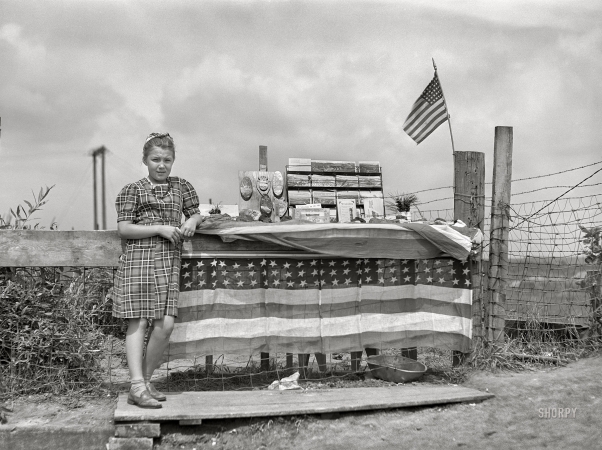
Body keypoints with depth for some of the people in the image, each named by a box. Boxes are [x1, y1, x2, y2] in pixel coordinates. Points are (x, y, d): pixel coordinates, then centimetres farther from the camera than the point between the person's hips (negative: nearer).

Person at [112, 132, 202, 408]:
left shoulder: (182, 187, 16)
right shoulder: (132, 190, 5)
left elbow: (195, 213, 27)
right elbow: (123, 228, -3)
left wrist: (192, 222, 2)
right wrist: (160, 229, -12)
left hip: (169, 262, 4)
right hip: (138, 260, -3)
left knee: (165, 324, -4)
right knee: (139, 323, -6)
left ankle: (146, 380, 12)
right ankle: (137, 387, -7)